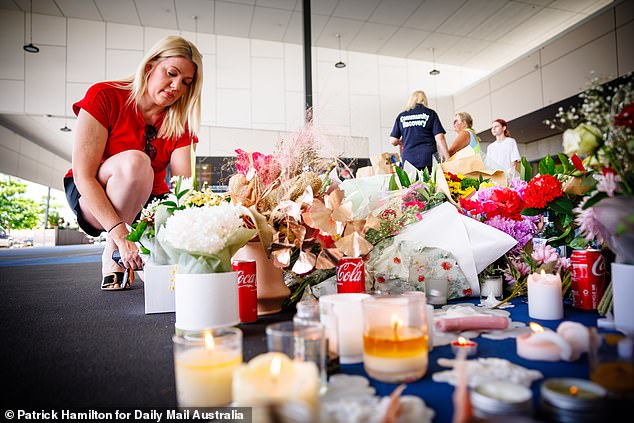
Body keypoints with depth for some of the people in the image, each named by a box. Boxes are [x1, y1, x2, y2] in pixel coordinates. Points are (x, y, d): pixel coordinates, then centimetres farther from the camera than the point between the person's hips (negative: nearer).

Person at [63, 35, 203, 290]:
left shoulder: (180, 124, -6)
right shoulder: (104, 97, -15)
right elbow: (83, 176, -23)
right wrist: (120, 235, -34)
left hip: (148, 203, 3)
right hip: (94, 201, -3)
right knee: (134, 161, -36)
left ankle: (143, 257, 13)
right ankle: (111, 253, -15)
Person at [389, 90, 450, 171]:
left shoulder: (401, 116, 11)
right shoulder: (430, 113, 6)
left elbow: (393, 141, 10)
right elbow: (439, 137, -1)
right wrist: (447, 158, 5)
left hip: (408, 159, 2)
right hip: (428, 158, -2)